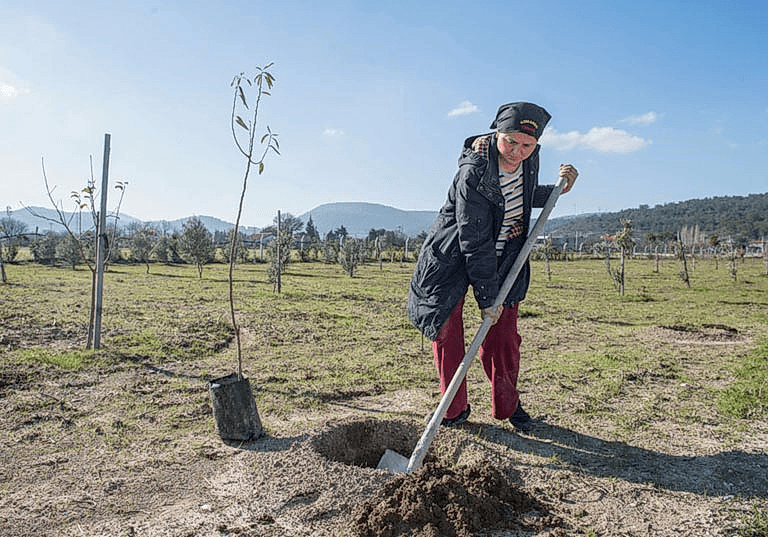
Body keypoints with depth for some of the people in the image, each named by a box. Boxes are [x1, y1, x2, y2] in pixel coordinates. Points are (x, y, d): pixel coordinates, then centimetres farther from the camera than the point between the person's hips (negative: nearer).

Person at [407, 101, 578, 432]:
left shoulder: (530, 159, -8)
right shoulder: (472, 172, -28)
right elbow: (474, 242, -27)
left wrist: (556, 190, -4)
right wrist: (486, 296, -24)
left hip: (503, 258, 5)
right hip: (454, 258, -5)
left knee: (504, 334, 5)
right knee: (446, 332, -2)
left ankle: (507, 406, 25)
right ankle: (455, 409, 17)